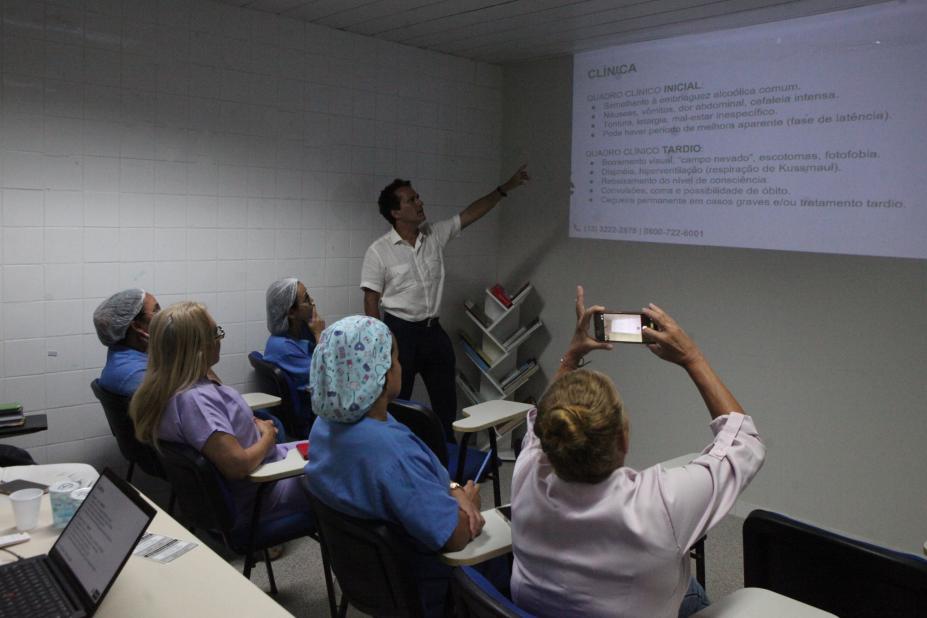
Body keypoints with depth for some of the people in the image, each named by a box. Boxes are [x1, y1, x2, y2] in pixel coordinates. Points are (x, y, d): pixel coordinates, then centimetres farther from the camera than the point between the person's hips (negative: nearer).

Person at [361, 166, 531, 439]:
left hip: (433, 330, 5)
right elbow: (371, 300, -9)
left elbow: (470, 214, 8)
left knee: (446, 401, 14)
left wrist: (505, 187, 5)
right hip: (400, 332, -5)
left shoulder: (435, 235, 3)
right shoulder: (378, 251, -10)